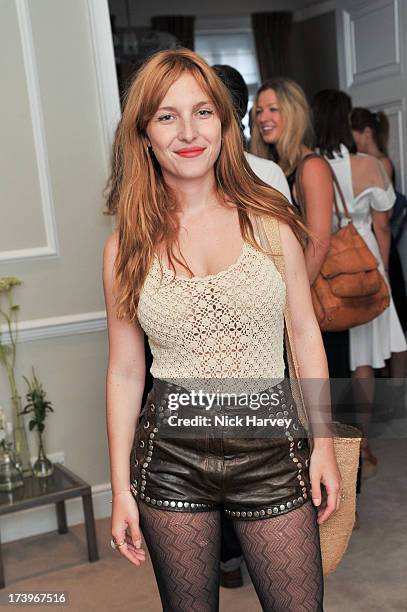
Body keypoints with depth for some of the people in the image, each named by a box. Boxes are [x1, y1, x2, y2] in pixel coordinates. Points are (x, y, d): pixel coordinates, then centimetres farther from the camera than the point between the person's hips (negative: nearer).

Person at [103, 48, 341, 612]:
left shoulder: (268, 221, -2)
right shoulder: (125, 248, -2)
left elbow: (305, 333, 4)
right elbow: (125, 371, 3)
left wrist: (324, 442, 2)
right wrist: (120, 488, 4)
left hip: (271, 446, 0)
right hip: (172, 455, 1)